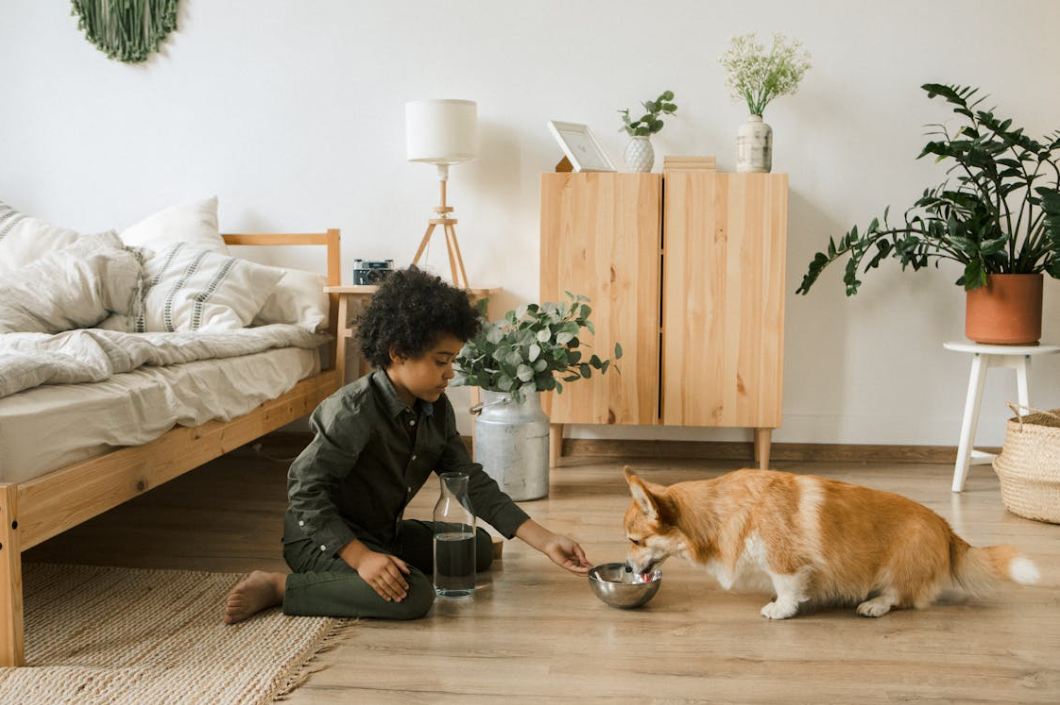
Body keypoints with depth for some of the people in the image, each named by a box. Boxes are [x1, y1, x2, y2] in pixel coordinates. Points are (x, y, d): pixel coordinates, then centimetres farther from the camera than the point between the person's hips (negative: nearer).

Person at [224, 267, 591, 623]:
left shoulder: (437, 410, -2)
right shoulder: (354, 411, -25)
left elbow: (472, 482, 0)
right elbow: (305, 488, -26)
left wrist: (545, 541, -7)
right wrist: (361, 557, -35)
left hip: (384, 532, 9)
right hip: (322, 538, -8)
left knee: (478, 547, 9)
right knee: (414, 595, -31)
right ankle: (277, 587, -19)